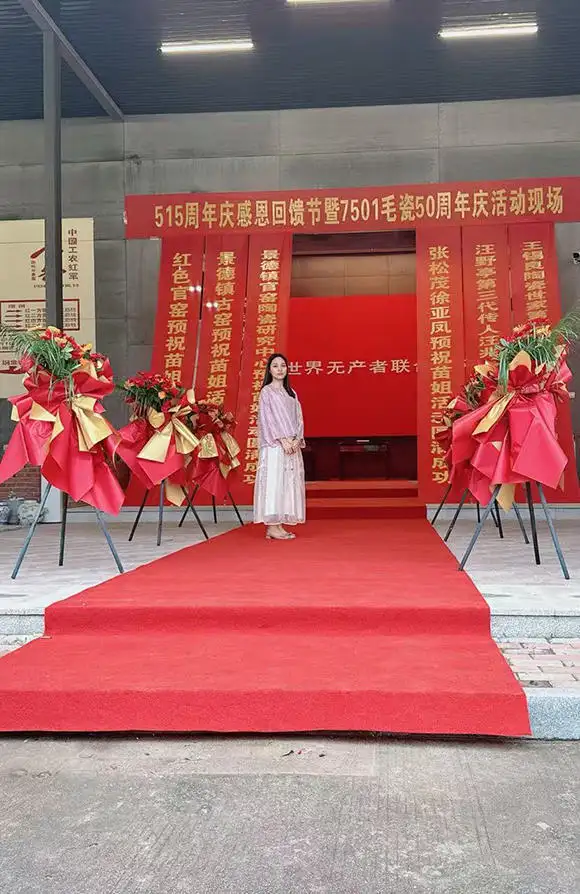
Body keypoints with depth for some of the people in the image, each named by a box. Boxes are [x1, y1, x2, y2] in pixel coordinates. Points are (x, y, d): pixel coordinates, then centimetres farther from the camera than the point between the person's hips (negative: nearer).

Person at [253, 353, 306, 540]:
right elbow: (267, 419, -8)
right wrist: (282, 440, -16)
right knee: (274, 481, -10)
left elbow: (298, 418, 12)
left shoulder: (291, 393, 18)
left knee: (288, 482, 3)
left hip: (292, 445, 6)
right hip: (274, 445, -6)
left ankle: (279, 525, 5)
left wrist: (296, 439, -5)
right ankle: (272, 526, -10)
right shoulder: (266, 392, 1)